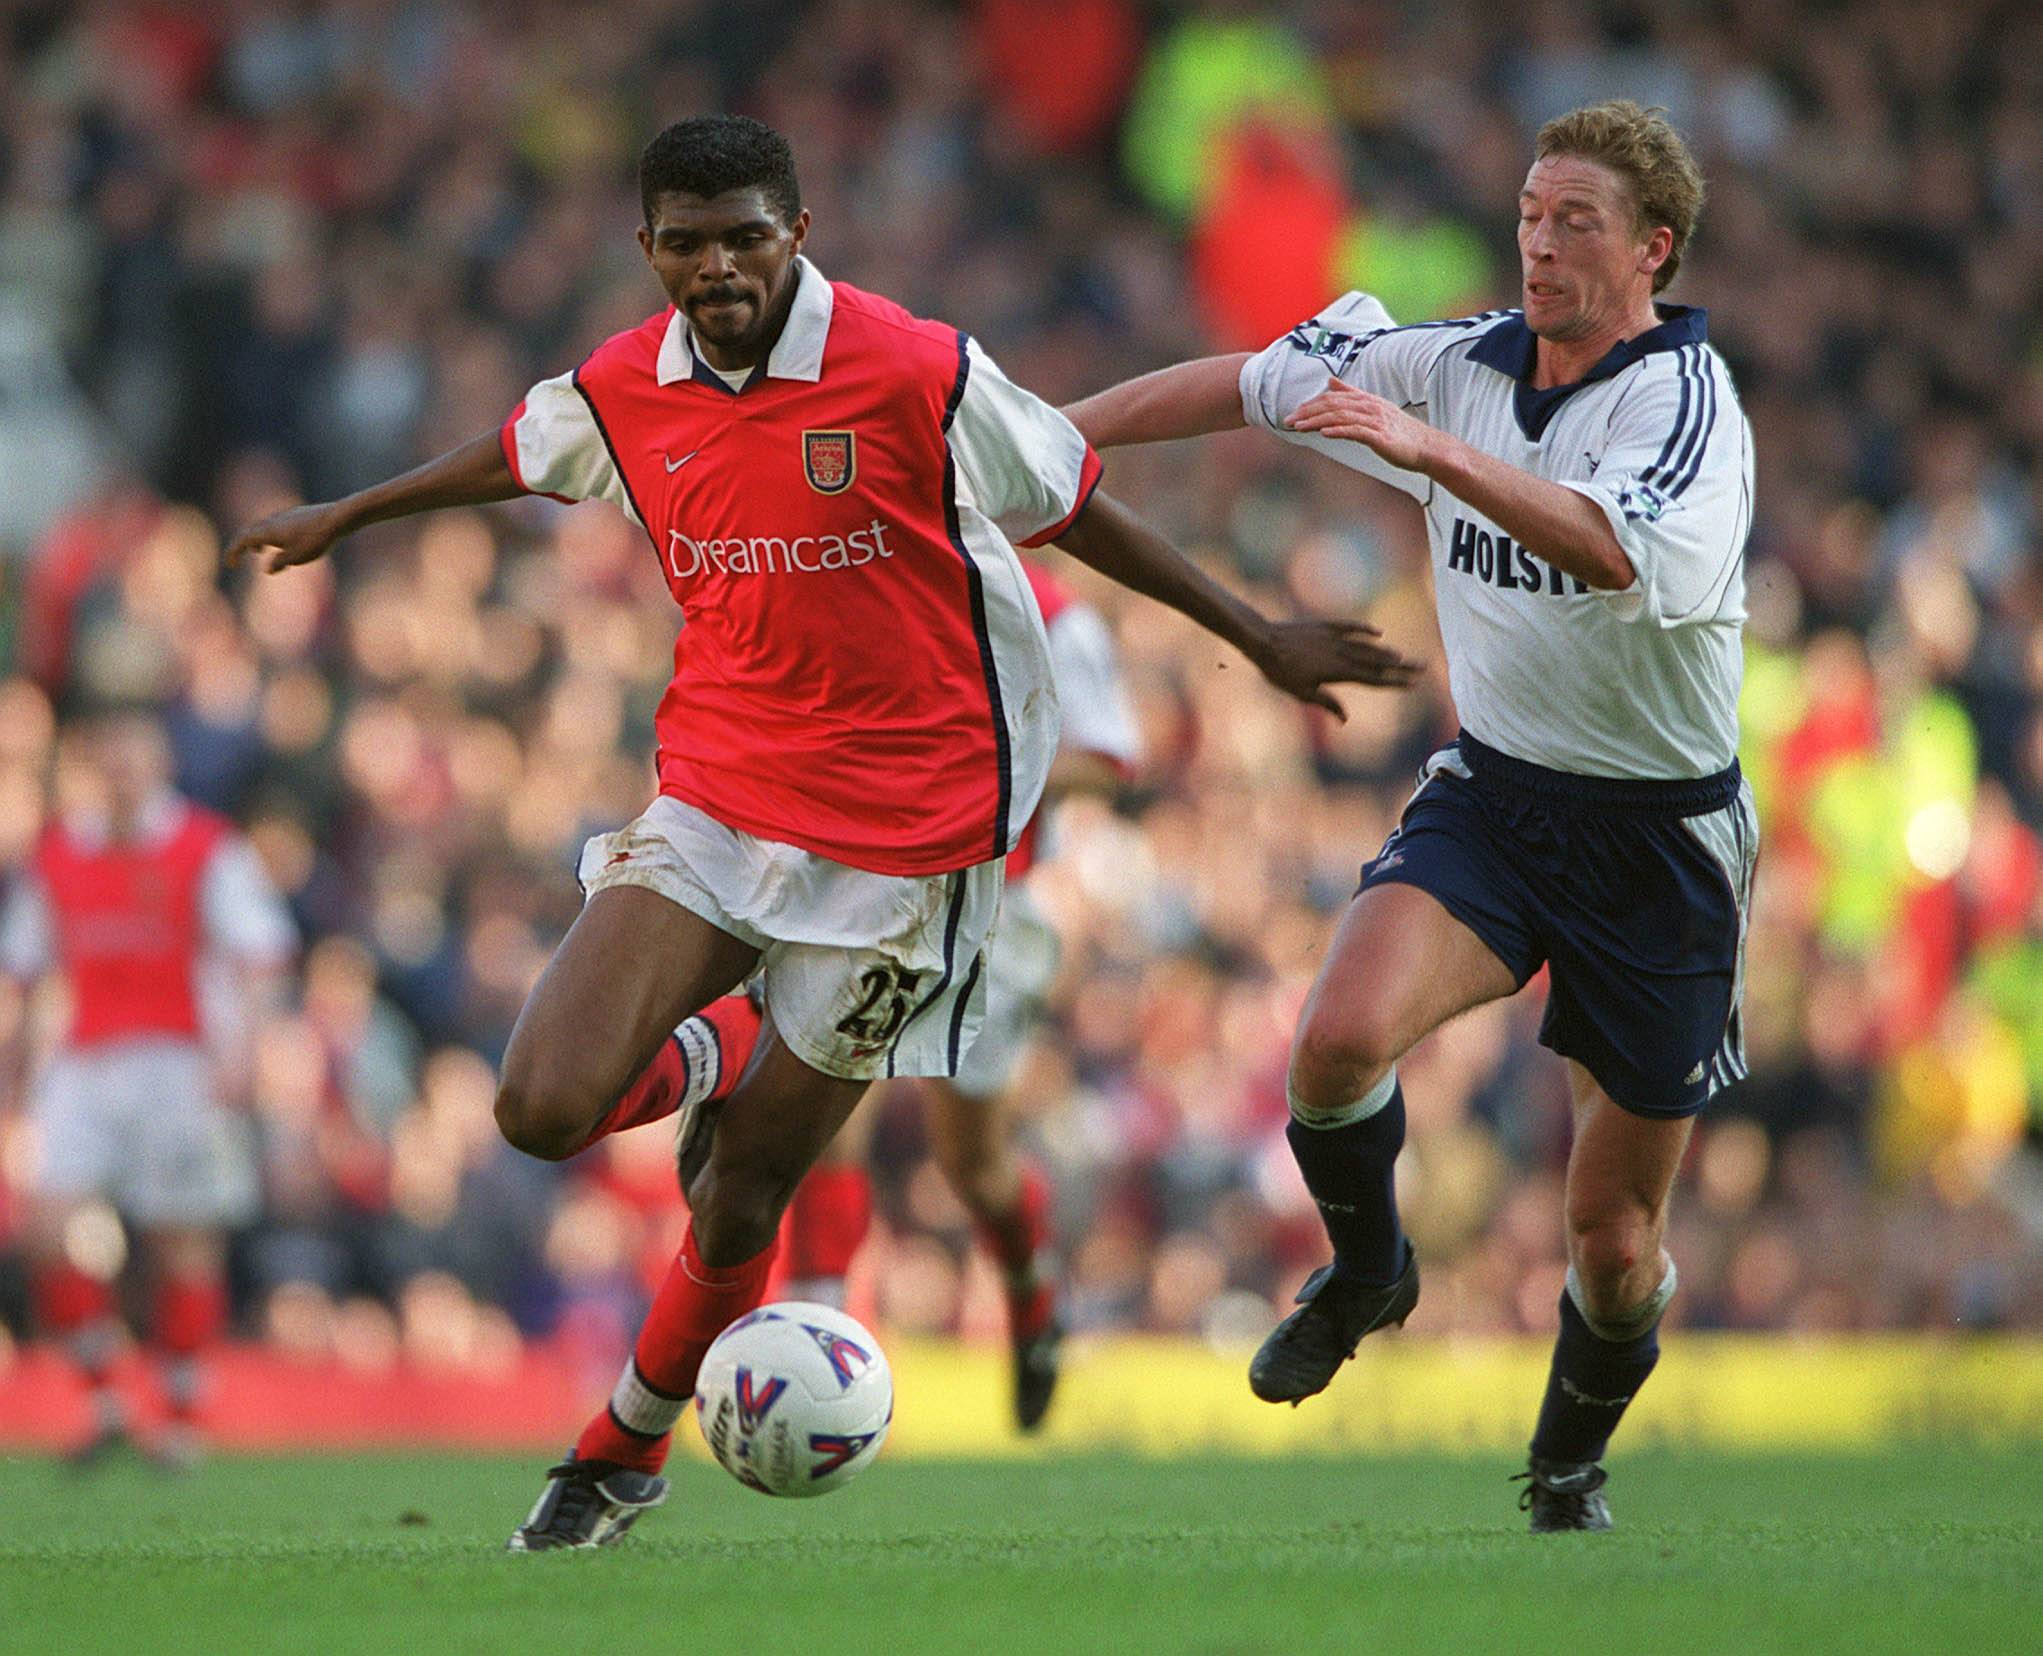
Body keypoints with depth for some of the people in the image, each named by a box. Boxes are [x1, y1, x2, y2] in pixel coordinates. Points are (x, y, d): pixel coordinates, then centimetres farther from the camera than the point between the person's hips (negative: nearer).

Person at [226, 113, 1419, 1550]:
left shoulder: (917, 375, -14)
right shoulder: (620, 394, 0)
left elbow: (1075, 508, 1)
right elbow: (519, 454, 23)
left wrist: (1258, 637, 6)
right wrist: (344, 519, 37)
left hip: (904, 830, -3)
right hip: (717, 798, 4)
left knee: (740, 1205, 3)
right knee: (544, 1108, -16)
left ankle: (626, 1447, 31)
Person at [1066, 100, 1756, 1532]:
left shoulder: (1688, 400, -17)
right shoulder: (1460, 363, 1)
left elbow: (1617, 550, -38)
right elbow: (1247, 384, 12)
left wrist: (1435, 451, -47)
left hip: (1660, 837, -4)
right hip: (1492, 794, 4)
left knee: (1616, 1236, 3)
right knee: (1343, 1037, -27)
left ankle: (1570, 1465, 35)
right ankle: (1367, 1272, 5)